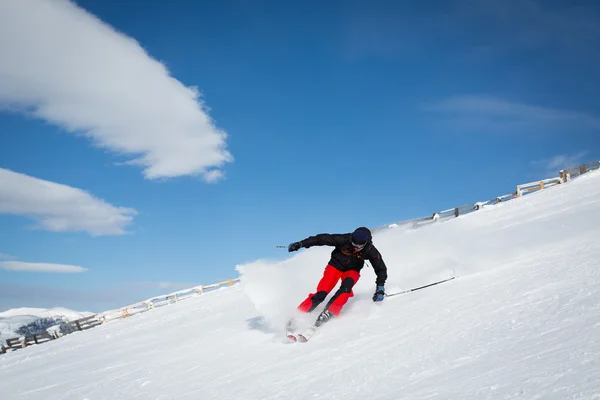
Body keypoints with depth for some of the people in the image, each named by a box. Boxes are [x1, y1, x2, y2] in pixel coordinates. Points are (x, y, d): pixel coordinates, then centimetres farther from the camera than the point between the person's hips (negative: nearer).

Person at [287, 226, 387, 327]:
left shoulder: (370, 251, -24)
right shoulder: (344, 240, -30)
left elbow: (381, 269, -11)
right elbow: (323, 239, -25)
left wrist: (380, 288, -18)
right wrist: (301, 244, -25)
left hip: (352, 270, 1)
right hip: (335, 266, -1)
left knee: (346, 286, -32)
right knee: (321, 293, -17)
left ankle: (329, 312, -29)